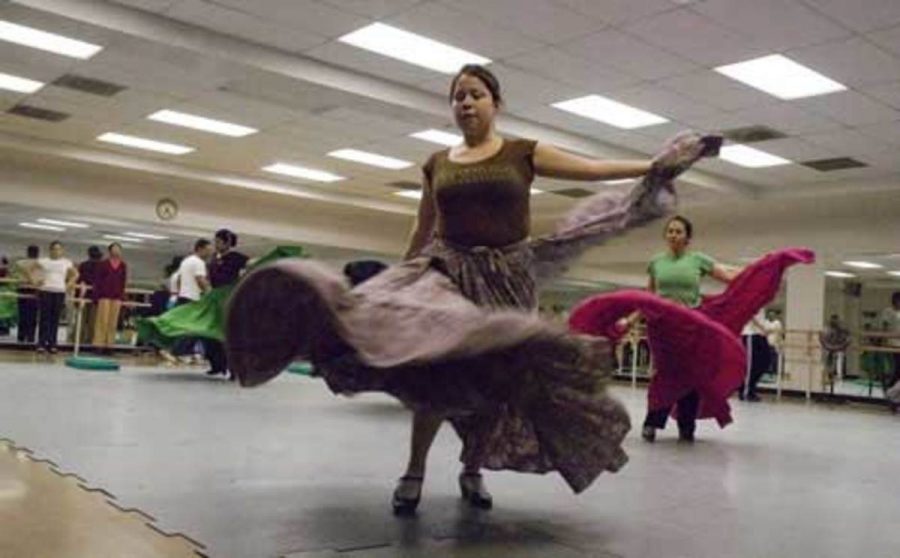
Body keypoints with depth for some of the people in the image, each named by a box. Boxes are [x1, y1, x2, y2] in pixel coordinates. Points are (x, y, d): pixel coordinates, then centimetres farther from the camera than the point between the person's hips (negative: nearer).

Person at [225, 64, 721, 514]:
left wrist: (659, 166, -8)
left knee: (499, 377, 5)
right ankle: (414, 473, 5)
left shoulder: (523, 154, 1)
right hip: (447, 270, 0)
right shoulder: (436, 164, 7)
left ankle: (472, 470, 26)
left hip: (507, 277, 0)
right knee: (436, 372, -12)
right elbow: (421, 233, 15)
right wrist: (402, 278, 16)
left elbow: (594, 169, -2)